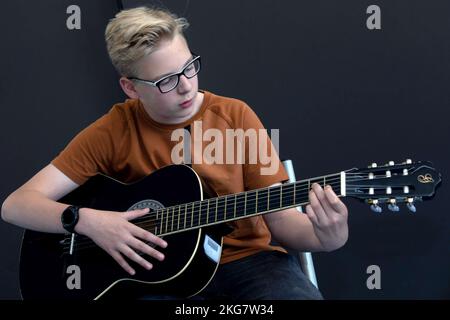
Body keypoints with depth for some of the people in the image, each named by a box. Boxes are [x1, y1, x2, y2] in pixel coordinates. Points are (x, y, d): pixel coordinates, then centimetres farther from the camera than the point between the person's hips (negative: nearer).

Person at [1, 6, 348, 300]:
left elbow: (282, 220, -3)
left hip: (249, 259, 0)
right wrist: (87, 220, -24)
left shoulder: (235, 115, -1)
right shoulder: (114, 131, -4)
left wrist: (324, 237, -25)